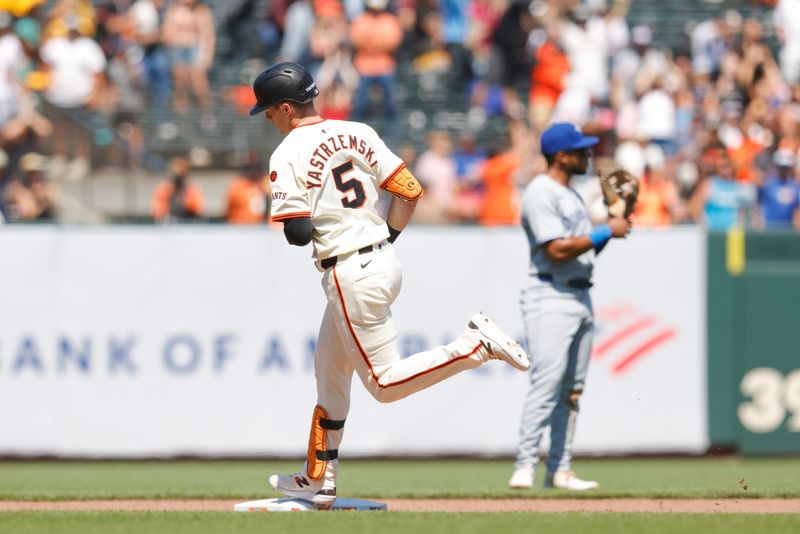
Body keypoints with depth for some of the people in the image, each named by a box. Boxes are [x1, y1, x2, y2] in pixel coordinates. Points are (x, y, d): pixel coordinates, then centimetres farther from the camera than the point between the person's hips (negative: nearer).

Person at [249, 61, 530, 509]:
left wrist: (292, 223, 5)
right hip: (385, 261, 9)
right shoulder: (358, 133, 7)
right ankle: (318, 479, 27)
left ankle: (475, 345, -14)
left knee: (385, 382, -1)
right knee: (330, 371, 19)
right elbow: (410, 191, 6)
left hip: (351, 276, -9)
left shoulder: (289, 156, -13)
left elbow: (298, 233, -18)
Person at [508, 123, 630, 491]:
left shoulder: (571, 196, 20)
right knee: (547, 384, -17)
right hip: (550, 296, -10)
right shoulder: (540, 194, -10)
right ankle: (524, 468, -19)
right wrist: (605, 232, -14)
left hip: (580, 296, 10)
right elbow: (557, 250, -19)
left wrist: (614, 225, 8)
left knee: (572, 390, 7)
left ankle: (560, 470, 9)